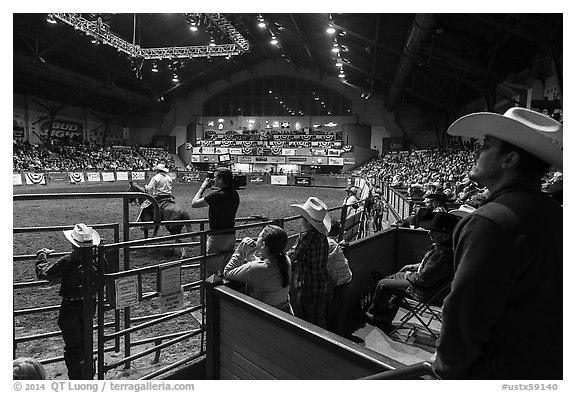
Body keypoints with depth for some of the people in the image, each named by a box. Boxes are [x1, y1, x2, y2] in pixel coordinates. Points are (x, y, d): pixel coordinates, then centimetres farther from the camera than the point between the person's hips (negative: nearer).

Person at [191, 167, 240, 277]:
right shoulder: (235, 194, 2)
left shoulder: (216, 195, -21)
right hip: (231, 236, 8)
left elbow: (194, 203, -13)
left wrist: (203, 187, -4)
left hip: (217, 237, -8)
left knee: (211, 274, 3)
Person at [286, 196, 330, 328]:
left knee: (307, 322, 9)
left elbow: (292, 256, -18)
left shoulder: (306, 235, -23)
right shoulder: (322, 235, 0)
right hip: (322, 285, 7)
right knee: (320, 321, 23)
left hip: (308, 287, -7)